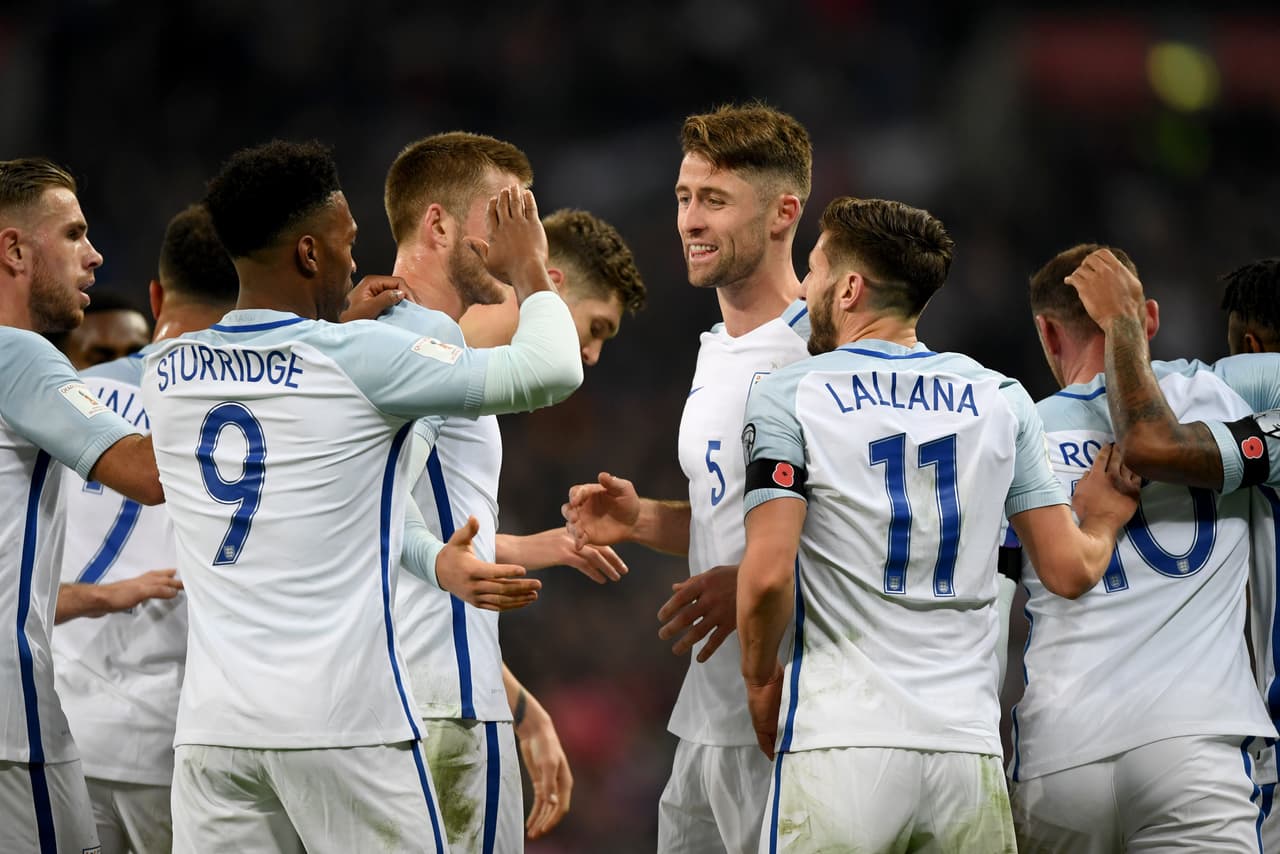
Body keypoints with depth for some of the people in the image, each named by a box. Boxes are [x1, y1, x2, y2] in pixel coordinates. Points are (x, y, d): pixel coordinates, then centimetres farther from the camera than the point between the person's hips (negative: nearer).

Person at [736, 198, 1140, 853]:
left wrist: (760, 678, 7)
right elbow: (1069, 571, 8)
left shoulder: (788, 398, 0)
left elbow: (767, 575, -11)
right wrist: (1102, 521, 31)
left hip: (839, 747, -3)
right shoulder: (1000, 400, 11)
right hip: (969, 744, 3)